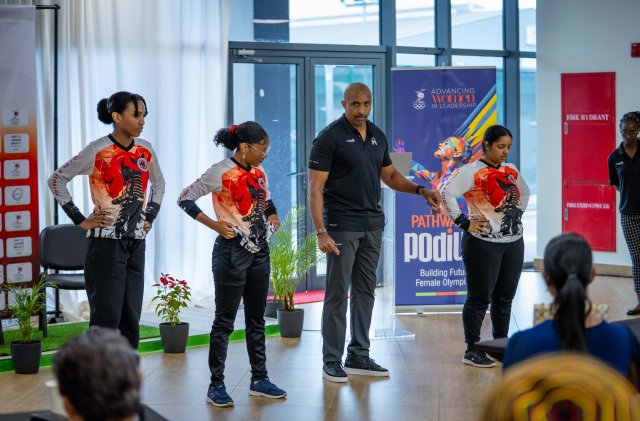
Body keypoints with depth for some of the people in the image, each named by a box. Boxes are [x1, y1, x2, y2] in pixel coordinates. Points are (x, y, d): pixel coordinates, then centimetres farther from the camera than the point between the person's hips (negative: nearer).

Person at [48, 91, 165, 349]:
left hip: (136, 242, 6)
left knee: (131, 318, 6)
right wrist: (80, 220, -7)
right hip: (107, 242, -6)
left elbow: (159, 183, 26)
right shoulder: (98, 151, -9)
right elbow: (57, 180, -4)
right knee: (106, 317, -7)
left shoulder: (145, 150, 7)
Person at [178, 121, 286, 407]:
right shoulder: (221, 173, -12)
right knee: (225, 320, -2)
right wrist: (214, 225, -16)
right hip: (233, 251, -7)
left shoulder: (259, 173, 9)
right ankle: (216, 385, 5)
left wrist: (273, 216, 7)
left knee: (257, 319, 13)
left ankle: (259, 379, 22)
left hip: (259, 251, 7)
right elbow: (185, 199, -10)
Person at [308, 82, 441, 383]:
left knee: (365, 291, 10)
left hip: (372, 225, 7)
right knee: (337, 293, -2)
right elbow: (315, 189, -13)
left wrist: (420, 190, 4)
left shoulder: (377, 136, 10)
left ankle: (359, 357, 18)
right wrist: (321, 231, -21)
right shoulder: (330, 138, -11)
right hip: (342, 227, -7)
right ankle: (332, 361, 5)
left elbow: (389, 175, 21)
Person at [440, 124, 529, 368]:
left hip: (513, 243, 7)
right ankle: (472, 350, 5)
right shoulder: (472, 172, -11)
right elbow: (446, 193, -22)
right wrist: (463, 222, -20)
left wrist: (518, 213, 15)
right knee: (480, 298, -2)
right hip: (484, 244, -7)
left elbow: (525, 192, 31)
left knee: (505, 298, 12)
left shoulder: (511, 172, 12)